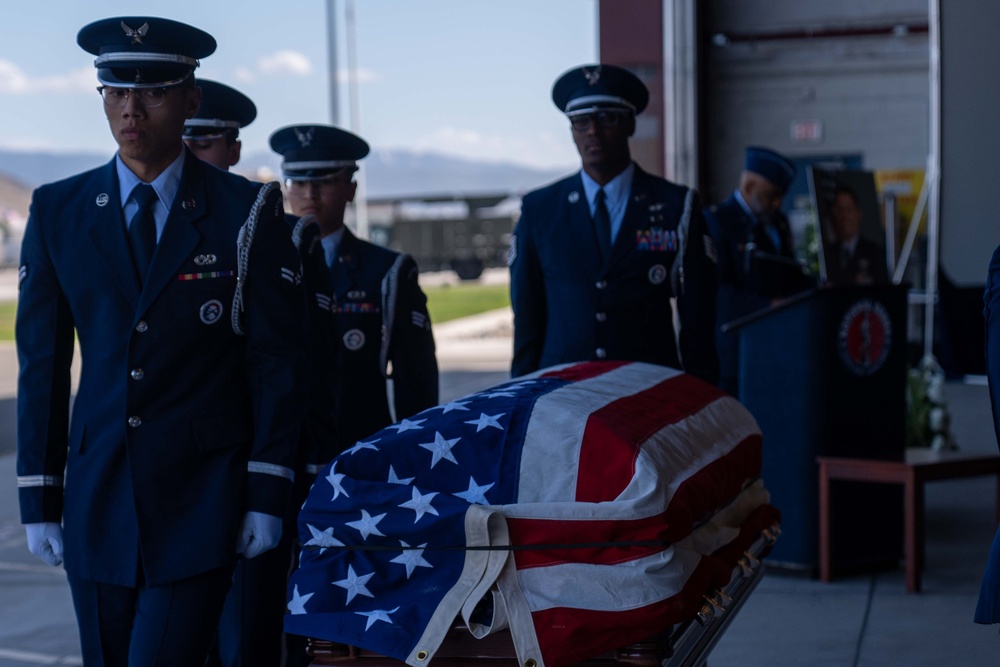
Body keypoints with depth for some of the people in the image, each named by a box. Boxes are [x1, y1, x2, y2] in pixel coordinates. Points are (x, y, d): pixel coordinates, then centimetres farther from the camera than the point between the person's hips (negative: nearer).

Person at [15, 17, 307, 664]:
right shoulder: (58, 212, 6)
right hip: (97, 499, 3)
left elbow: (279, 362, -2)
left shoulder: (247, 213, -2)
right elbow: (42, 363, 8)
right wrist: (39, 499, 5)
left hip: (203, 497, -3)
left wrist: (267, 495, -6)